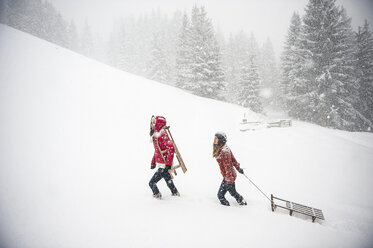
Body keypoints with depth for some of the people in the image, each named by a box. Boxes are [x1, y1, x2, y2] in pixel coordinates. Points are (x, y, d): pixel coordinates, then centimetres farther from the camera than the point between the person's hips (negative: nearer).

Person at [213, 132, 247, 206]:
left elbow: (228, 167, -27)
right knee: (232, 192, 26)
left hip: (229, 177, -9)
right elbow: (233, 159, 14)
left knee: (220, 195, 2)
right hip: (232, 175, 9)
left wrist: (229, 181, -24)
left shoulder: (224, 151, -27)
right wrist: (238, 168, 27)